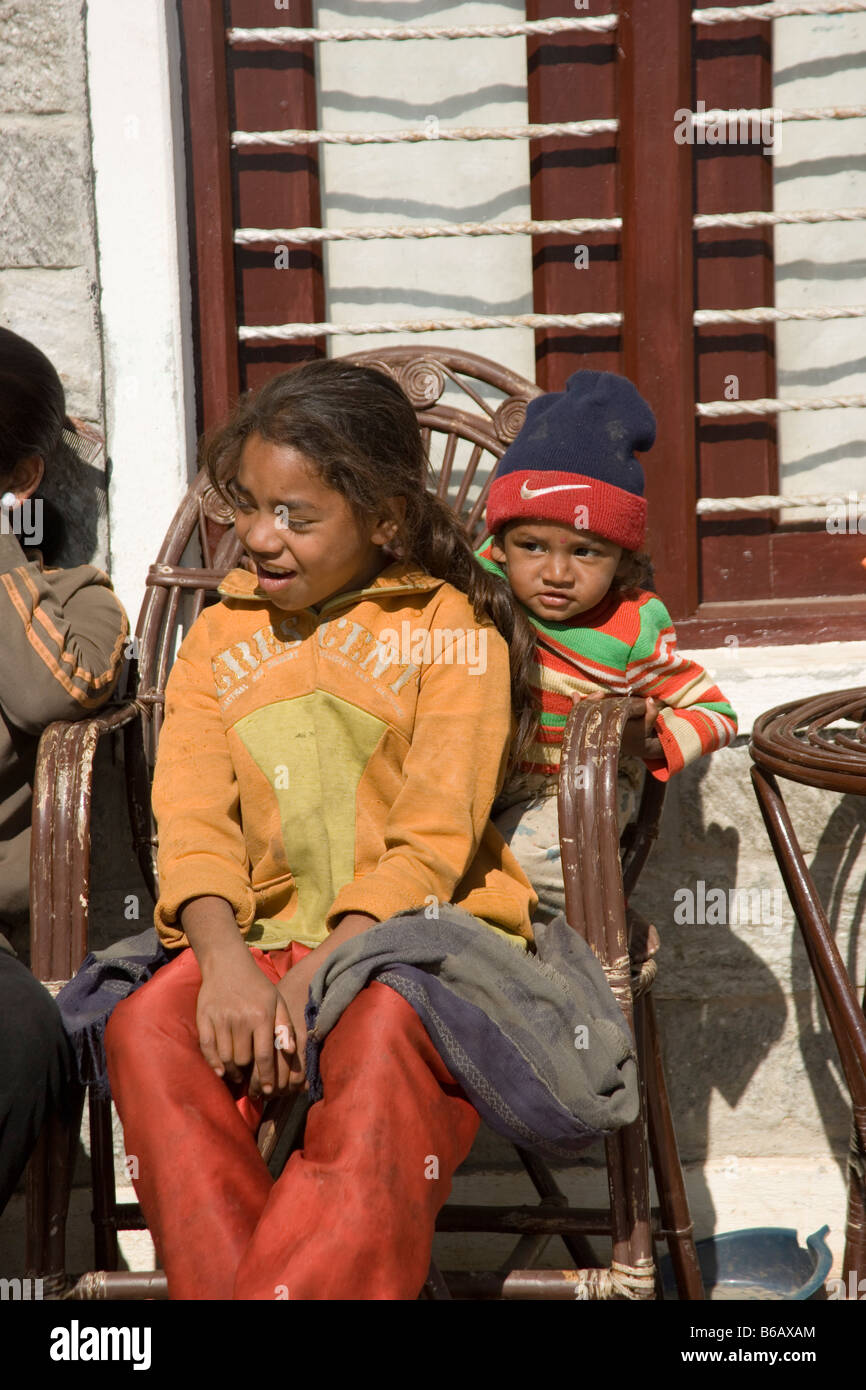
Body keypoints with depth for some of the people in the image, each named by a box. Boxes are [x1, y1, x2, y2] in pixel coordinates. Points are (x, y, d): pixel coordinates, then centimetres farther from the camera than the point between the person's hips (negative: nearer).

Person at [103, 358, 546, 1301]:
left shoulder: (452, 630, 3)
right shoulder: (218, 639, 16)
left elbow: (432, 842, -7)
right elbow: (192, 826, 2)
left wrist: (319, 973, -20)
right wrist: (224, 960, -19)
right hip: (263, 937, 4)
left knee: (384, 1036, -37)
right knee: (147, 1028, -27)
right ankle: (222, 1281, -28)